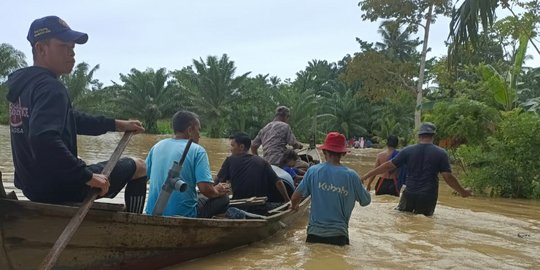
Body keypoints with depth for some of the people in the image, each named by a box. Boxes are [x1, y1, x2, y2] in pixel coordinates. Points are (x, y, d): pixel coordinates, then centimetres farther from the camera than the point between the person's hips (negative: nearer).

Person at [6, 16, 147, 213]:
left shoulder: (24, 84, 9)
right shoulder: (50, 88, -22)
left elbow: (69, 118, 17)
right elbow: (43, 139, -38)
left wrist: (117, 125, 15)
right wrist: (88, 176, -32)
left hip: (32, 185, 9)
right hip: (58, 187, -9)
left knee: (77, 163, 41)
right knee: (138, 166, 3)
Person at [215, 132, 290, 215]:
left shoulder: (230, 160, 0)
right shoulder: (262, 162, 4)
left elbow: (217, 181, -2)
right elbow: (278, 182, 1)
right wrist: (288, 200, 11)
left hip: (239, 209, -3)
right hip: (261, 210, 3)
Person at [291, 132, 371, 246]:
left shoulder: (313, 171, -3)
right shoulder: (351, 175, -3)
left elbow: (295, 198, 3)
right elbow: (366, 201, 11)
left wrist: (294, 206, 27)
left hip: (315, 233, 1)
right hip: (339, 235, -1)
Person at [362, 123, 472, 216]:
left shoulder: (408, 150, -1)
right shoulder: (441, 153, -5)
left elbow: (388, 165, 0)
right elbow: (448, 177, -7)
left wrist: (367, 175, 8)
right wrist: (462, 191, 8)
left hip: (409, 194, 1)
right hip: (428, 197, -1)